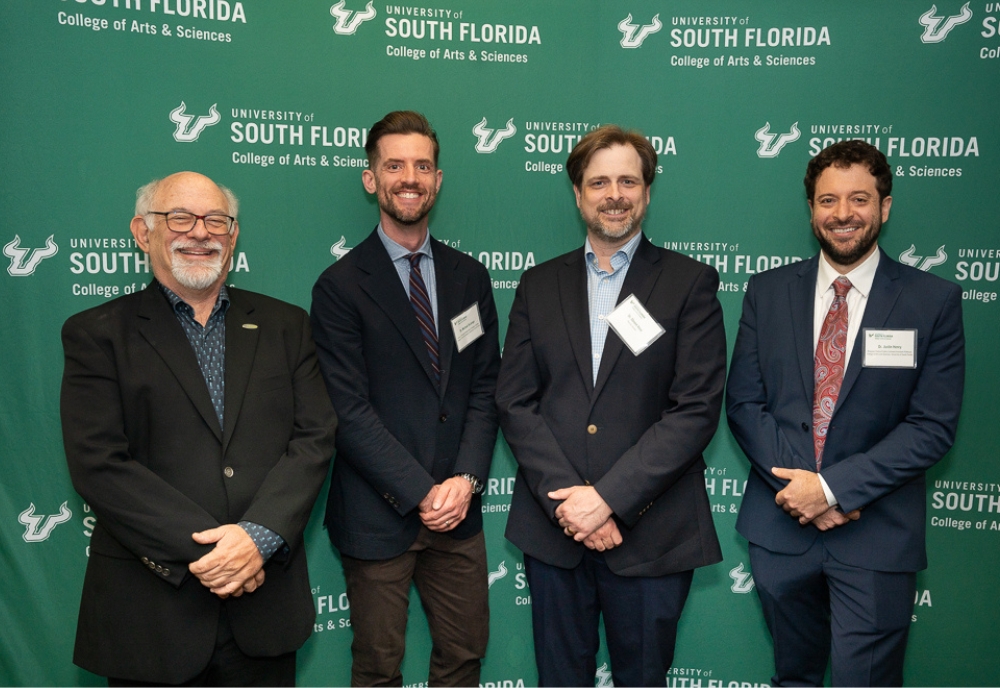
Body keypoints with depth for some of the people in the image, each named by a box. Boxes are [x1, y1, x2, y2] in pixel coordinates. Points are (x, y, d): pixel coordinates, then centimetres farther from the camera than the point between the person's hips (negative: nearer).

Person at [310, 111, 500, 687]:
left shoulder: (470, 277, 8)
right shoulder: (341, 286, -6)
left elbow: (485, 387, 5)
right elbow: (351, 411, -12)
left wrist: (466, 478, -8)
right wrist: (422, 492, -14)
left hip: (457, 509, 4)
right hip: (379, 515, -3)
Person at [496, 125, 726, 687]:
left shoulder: (691, 283, -1)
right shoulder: (539, 285, 8)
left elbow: (697, 408, -9)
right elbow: (515, 402, 1)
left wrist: (608, 497, -15)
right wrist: (566, 496, -11)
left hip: (650, 532, -2)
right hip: (553, 527, 2)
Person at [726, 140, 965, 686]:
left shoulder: (933, 301, -4)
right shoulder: (767, 292, 3)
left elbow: (933, 425, -9)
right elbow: (743, 402, 1)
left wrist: (834, 487, -17)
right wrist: (796, 484, -13)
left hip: (876, 534, -2)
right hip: (781, 524, 3)